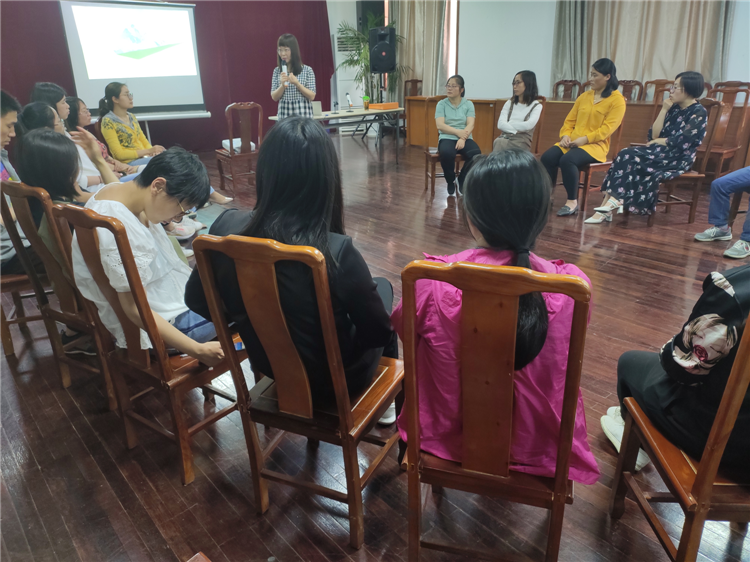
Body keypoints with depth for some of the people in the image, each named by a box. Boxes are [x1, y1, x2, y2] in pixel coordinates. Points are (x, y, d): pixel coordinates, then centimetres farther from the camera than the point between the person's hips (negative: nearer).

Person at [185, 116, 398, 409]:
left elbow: (196, 300, -2)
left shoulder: (226, 226, -19)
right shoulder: (337, 252, -34)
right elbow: (378, 331, -18)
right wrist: (368, 292, 4)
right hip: (332, 382, -4)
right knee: (383, 287, 23)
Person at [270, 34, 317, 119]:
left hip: (303, 115, -2)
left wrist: (297, 83, -16)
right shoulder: (277, 71, 7)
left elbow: (312, 96, -3)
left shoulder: (307, 70, -1)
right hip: (284, 115, 3)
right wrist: (282, 85, -13)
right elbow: (274, 97, 5)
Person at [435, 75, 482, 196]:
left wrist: (463, 138, -21)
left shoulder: (468, 104, 10)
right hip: (447, 138, -1)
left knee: (476, 153, -31)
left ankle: (462, 180, -4)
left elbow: (470, 125, -2)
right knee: (446, 153, -37)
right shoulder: (441, 104, 8)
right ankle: (451, 181, -6)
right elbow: (440, 125, -5)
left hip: (465, 138, 1)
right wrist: (458, 132, -17)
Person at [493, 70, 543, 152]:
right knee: (498, 141, -33)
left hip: (522, 143, -3)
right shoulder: (510, 103, 17)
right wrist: (516, 130, -12)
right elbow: (500, 124, 2)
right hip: (505, 137, 3)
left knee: (499, 143, -33)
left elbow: (529, 125, -12)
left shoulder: (536, 106, 7)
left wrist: (509, 123, -2)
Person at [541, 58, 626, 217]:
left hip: (595, 145, -5)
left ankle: (572, 201, -20)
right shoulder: (584, 96, 18)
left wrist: (584, 139, -19)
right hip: (572, 143, 6)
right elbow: (569, 120, 17)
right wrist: (565, 135, -4)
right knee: (547, 157, -23)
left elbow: (608, 128, -10)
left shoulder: (617, 100, 0)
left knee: (567, 160, -35)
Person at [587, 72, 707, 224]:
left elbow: (681, 142, -16)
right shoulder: (674, 108, 15)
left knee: (631, 157, -27)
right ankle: (608, 206, -31)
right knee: (626, 155, -21)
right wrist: (664, 110, 1)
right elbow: (653, 135, 6)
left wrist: (657, 141, -3)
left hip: (678, 158, -7)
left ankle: (615, 200, -24)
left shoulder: (699, 112, -6)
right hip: (661, 152, 7)